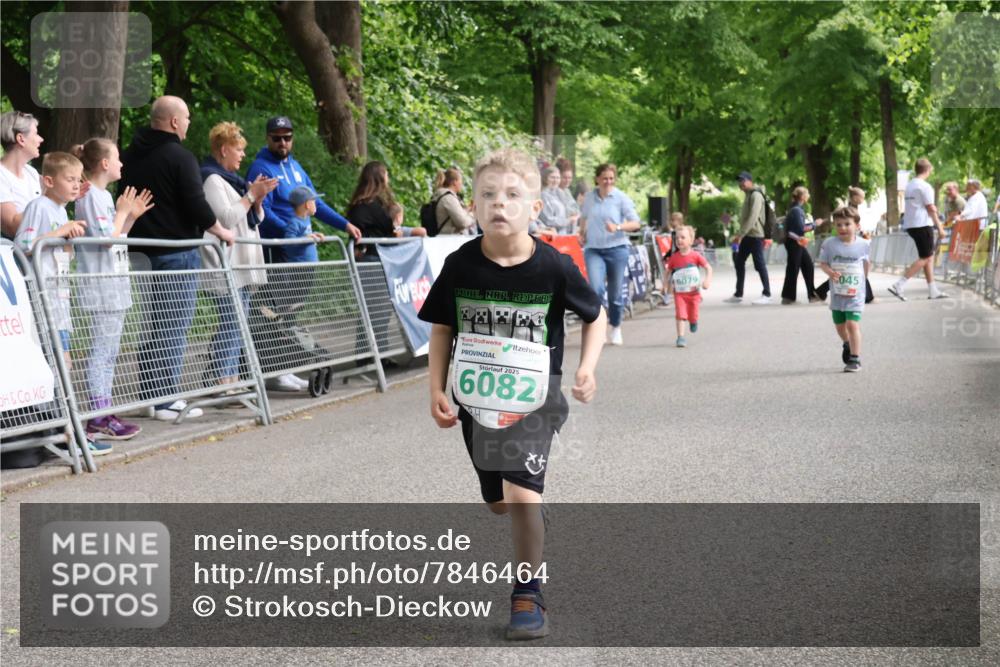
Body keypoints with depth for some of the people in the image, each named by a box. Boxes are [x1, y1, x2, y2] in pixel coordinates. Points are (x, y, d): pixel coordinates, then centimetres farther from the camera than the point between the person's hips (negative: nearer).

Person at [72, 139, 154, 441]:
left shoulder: (105, 196, 17)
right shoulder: (91, 196, -12)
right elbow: (106, 239, -19)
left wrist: (132, 216, 12)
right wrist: (122, 212, -8)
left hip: (115, 284, 10)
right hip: (101, 286, -10)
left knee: (109, 351, 11)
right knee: (101, 351, -9)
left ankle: (105, 414, 16)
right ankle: (98, 420, -8)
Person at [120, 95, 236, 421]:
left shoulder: (131, 156, 11)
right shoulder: (180, 157, -12)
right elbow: (196, 205, -16)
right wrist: (221, 231, -1)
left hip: (142, 251, 8)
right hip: (177, 253, -8)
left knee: (152, 327, 14)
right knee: (174, 328, -4)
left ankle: (149, 395, 16)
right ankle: (167, 400, -5)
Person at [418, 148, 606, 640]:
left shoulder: (554, 267, -15)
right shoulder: (460, 265, -10)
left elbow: (595, 317, 1)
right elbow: (442, 329, 4)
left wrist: (587, 368, -12)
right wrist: (437, 390, -3)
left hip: (533, 399, -3)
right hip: (477, 398, 3)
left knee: (522, 494, -18)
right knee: (499, 502, 16)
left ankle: (527, 598, -1)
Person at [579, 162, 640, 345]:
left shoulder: (621, 198, -4)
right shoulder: (589, 197, 6)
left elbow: (635, 223, -5)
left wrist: (618, 227, -21)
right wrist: (582, 232, 10)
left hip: (616, 248, -1)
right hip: (593, 249, 1)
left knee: (615, 292, 6)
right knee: (596, 288, -17)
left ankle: (616, 328, 26)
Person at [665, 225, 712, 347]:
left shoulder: (695, 256, -8)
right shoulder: (674, 257, -3)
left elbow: (708, 267, -6)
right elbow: (668, 271, 9)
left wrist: (708, 280, -20)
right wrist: (668, 284, -1)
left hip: (693, 291, 0)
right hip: (679, 292, 0)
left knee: (693, 316, 10)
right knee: (680, 314, -14)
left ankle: (693, 322, 45)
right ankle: (680, 337, -13)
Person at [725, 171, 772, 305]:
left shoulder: (756, 195, -12)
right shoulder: (748, 195, 17)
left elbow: (752, 218, -21)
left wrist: (740, 234, -23)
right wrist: (739, 235, 16)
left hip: (755, 235, -10)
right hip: (746, 236, 10)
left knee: (760, 264, -6)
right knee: (739, 262, 10)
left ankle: (767, 295, -2)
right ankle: (738, 294, 17)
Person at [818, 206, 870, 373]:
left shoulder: (863, 244, -7)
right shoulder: (829, 244, -8)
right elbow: (822, 263, -1)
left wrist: (862, 278, 7)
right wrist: (830, 272, -20)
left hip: (855, 293, -3)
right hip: (837, 293, 3)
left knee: (853, 324, -16)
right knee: (840, 325, 18)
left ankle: (855, 359, -9)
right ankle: (847, 344, 49)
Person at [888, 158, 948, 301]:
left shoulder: (909, 185, 13)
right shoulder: (925, 186, -12)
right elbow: (930, 209, -13)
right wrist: (939, 227, -8)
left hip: (910, 225, 9)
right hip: (922, 225, -9)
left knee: (929, 256, 14)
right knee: (925, 258, -5)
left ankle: (933, 290, 14)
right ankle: (899, 285, -15)